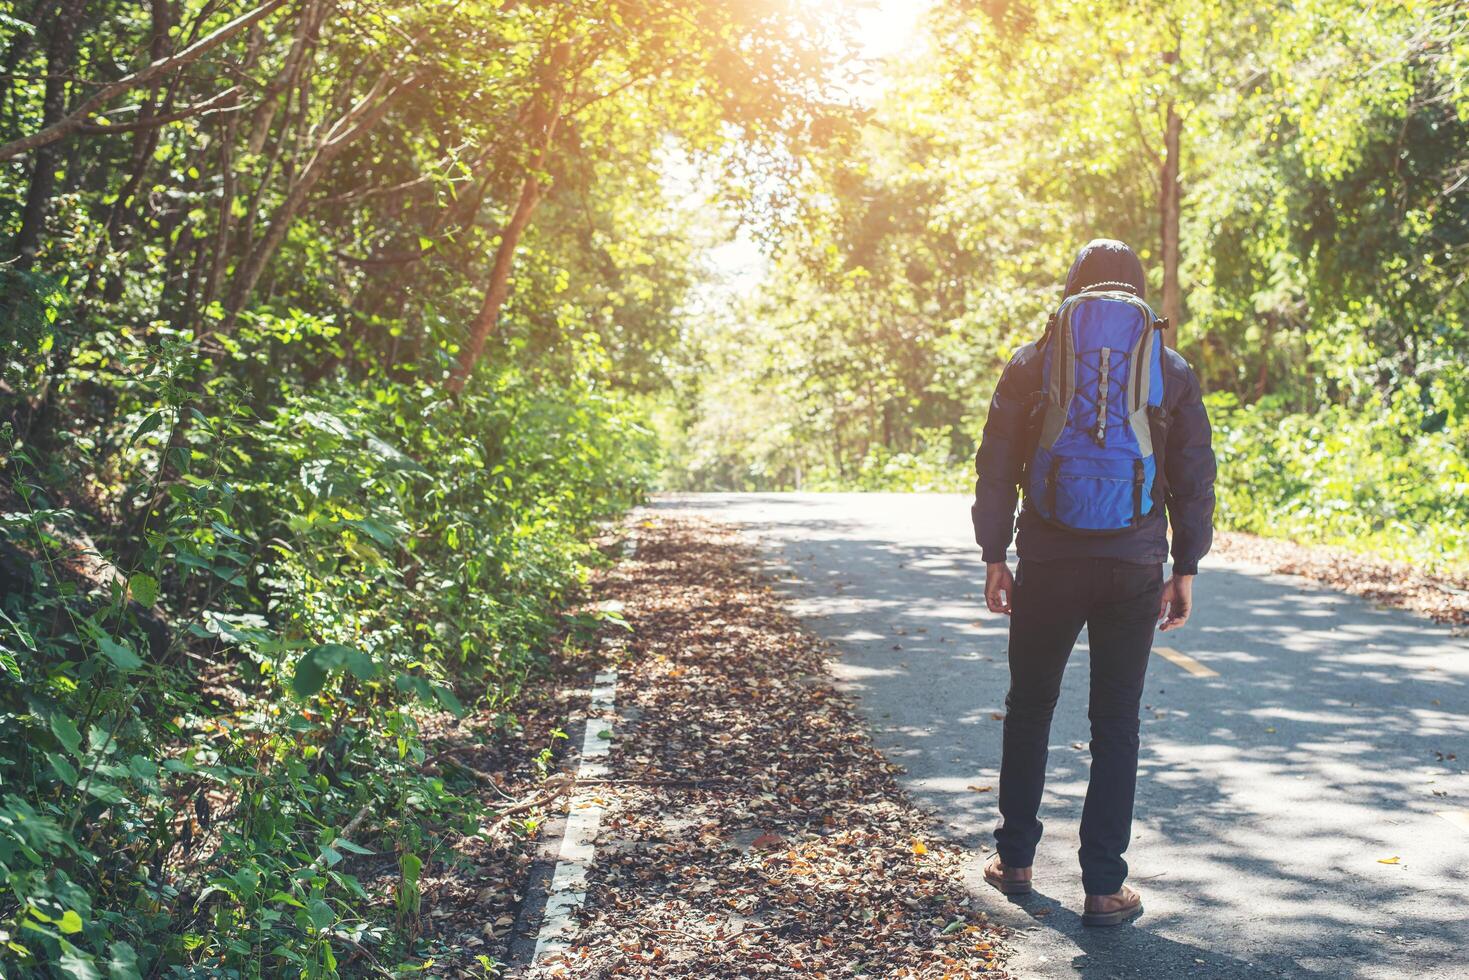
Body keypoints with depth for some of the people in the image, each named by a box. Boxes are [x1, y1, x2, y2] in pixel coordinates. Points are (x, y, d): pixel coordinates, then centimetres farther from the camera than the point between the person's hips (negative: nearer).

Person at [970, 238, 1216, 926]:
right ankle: (1104, 887, 7)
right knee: (1116, 723, 6)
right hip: (1135, 568, 0)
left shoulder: (1031, 363, 5)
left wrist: (993, 557, 8)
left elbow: (996, 469, 3)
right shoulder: (1172, 369, 6)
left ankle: (1015, 859, 24)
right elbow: (1196, 477, 5)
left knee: (1029, 710, 16)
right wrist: (1185, 568, 10)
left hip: (1048, 563, 0)